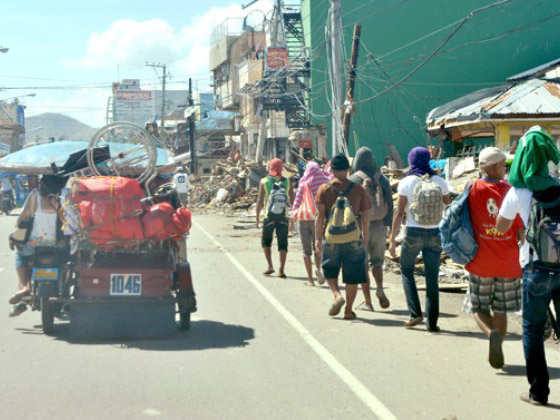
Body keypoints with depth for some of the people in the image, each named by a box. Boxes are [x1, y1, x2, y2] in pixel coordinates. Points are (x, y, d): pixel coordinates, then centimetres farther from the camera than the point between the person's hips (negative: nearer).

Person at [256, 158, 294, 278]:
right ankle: (282, 270, 2)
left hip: (269, 217, -1)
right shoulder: (286, 182, 3)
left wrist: (257, 217, 2)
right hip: (283, 218, 1)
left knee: (266, 241, 16)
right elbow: (293, 199, 6)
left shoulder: (264, 181, -3)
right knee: (283, 244, 6)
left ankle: (270, 266, 8)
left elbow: (260, 201, -5)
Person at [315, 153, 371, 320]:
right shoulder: (358, 189, 2)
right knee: (352, 276, 8)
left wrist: (318, 238, -1)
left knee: (330, 270, 18)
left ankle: (337, 294, -5)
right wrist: (365, 236, 17)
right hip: (354, 238, 1)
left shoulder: (324, 189, -2)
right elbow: (366, 215, 5)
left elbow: (320, 216, -6)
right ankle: (348, 310, 10)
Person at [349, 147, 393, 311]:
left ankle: (368, 301, 4)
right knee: (377, 260, 17)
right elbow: (389, 204, 4)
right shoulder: (382, 179, 5)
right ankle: (379, 288, -9)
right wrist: (389, 226, 9)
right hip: (379, 225, 3)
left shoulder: (352, 180, -6)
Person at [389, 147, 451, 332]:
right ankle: (432, 322, 9)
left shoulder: (406, 182, -6)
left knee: (406, 271, 18)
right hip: (434, 234, 2)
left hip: (414, 233, -2)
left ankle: (415, 313, 7)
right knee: (432, 278, 9)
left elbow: (399, 212, -7)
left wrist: (392, 239, -2)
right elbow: (448, 202, 19)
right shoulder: (439, 182, 0)